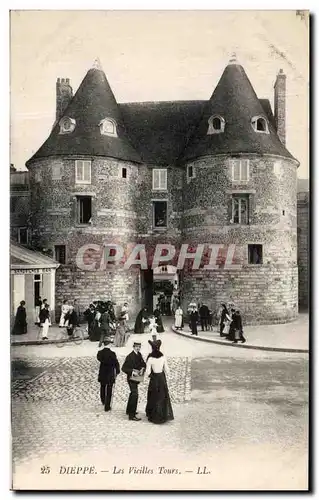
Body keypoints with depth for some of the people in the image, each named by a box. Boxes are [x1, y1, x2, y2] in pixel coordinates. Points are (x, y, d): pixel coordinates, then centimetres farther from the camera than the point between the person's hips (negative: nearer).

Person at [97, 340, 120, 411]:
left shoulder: (100, 353, -10)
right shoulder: (112, 353, -17)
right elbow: (116, 363, -13)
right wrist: (117, 372, 0)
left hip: (102, 374, 3)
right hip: (110, 375, -3)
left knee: (102, 388, 26)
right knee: (109, 391, 7)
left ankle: (103, 401, 45)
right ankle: (107, 407, 10)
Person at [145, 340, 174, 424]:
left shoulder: (150, 358, -16)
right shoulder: (163, 357, -5)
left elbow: (147, 373, -14)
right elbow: (166, 370, 2)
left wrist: (148, 374, 7)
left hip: (154, 379, -3)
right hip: (162, 378, 3)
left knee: (154, 398, 10)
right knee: (163, 397, 16)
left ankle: (154, 417, 18)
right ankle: (164, 416, 22)